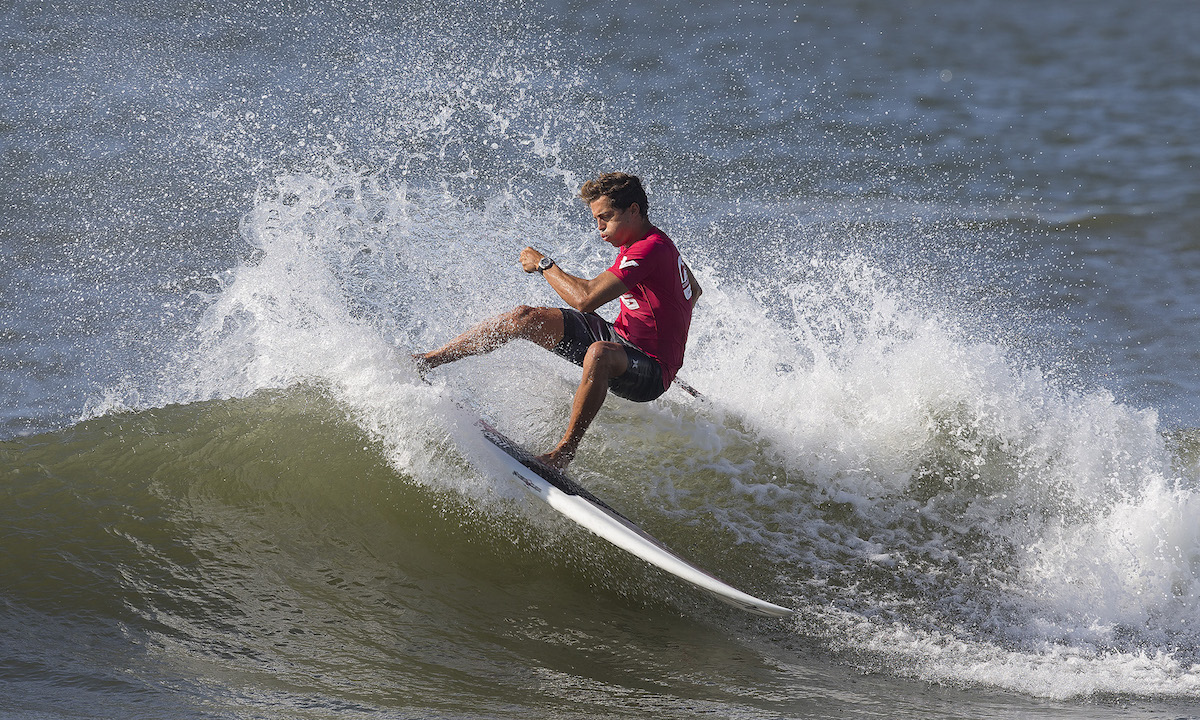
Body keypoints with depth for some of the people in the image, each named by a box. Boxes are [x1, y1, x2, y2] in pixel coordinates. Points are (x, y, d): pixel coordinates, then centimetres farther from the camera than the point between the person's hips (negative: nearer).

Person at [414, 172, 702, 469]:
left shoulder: (650, 249, -24)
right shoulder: (633, 241, 7)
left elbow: (586, 298, -29)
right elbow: (693, 291, 24)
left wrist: (543, 265, -15)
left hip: (651, 373, -9)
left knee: (599, 353, -44)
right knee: (526, 317, -6)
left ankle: (565, 450, -35)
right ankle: (426, 361, -3)